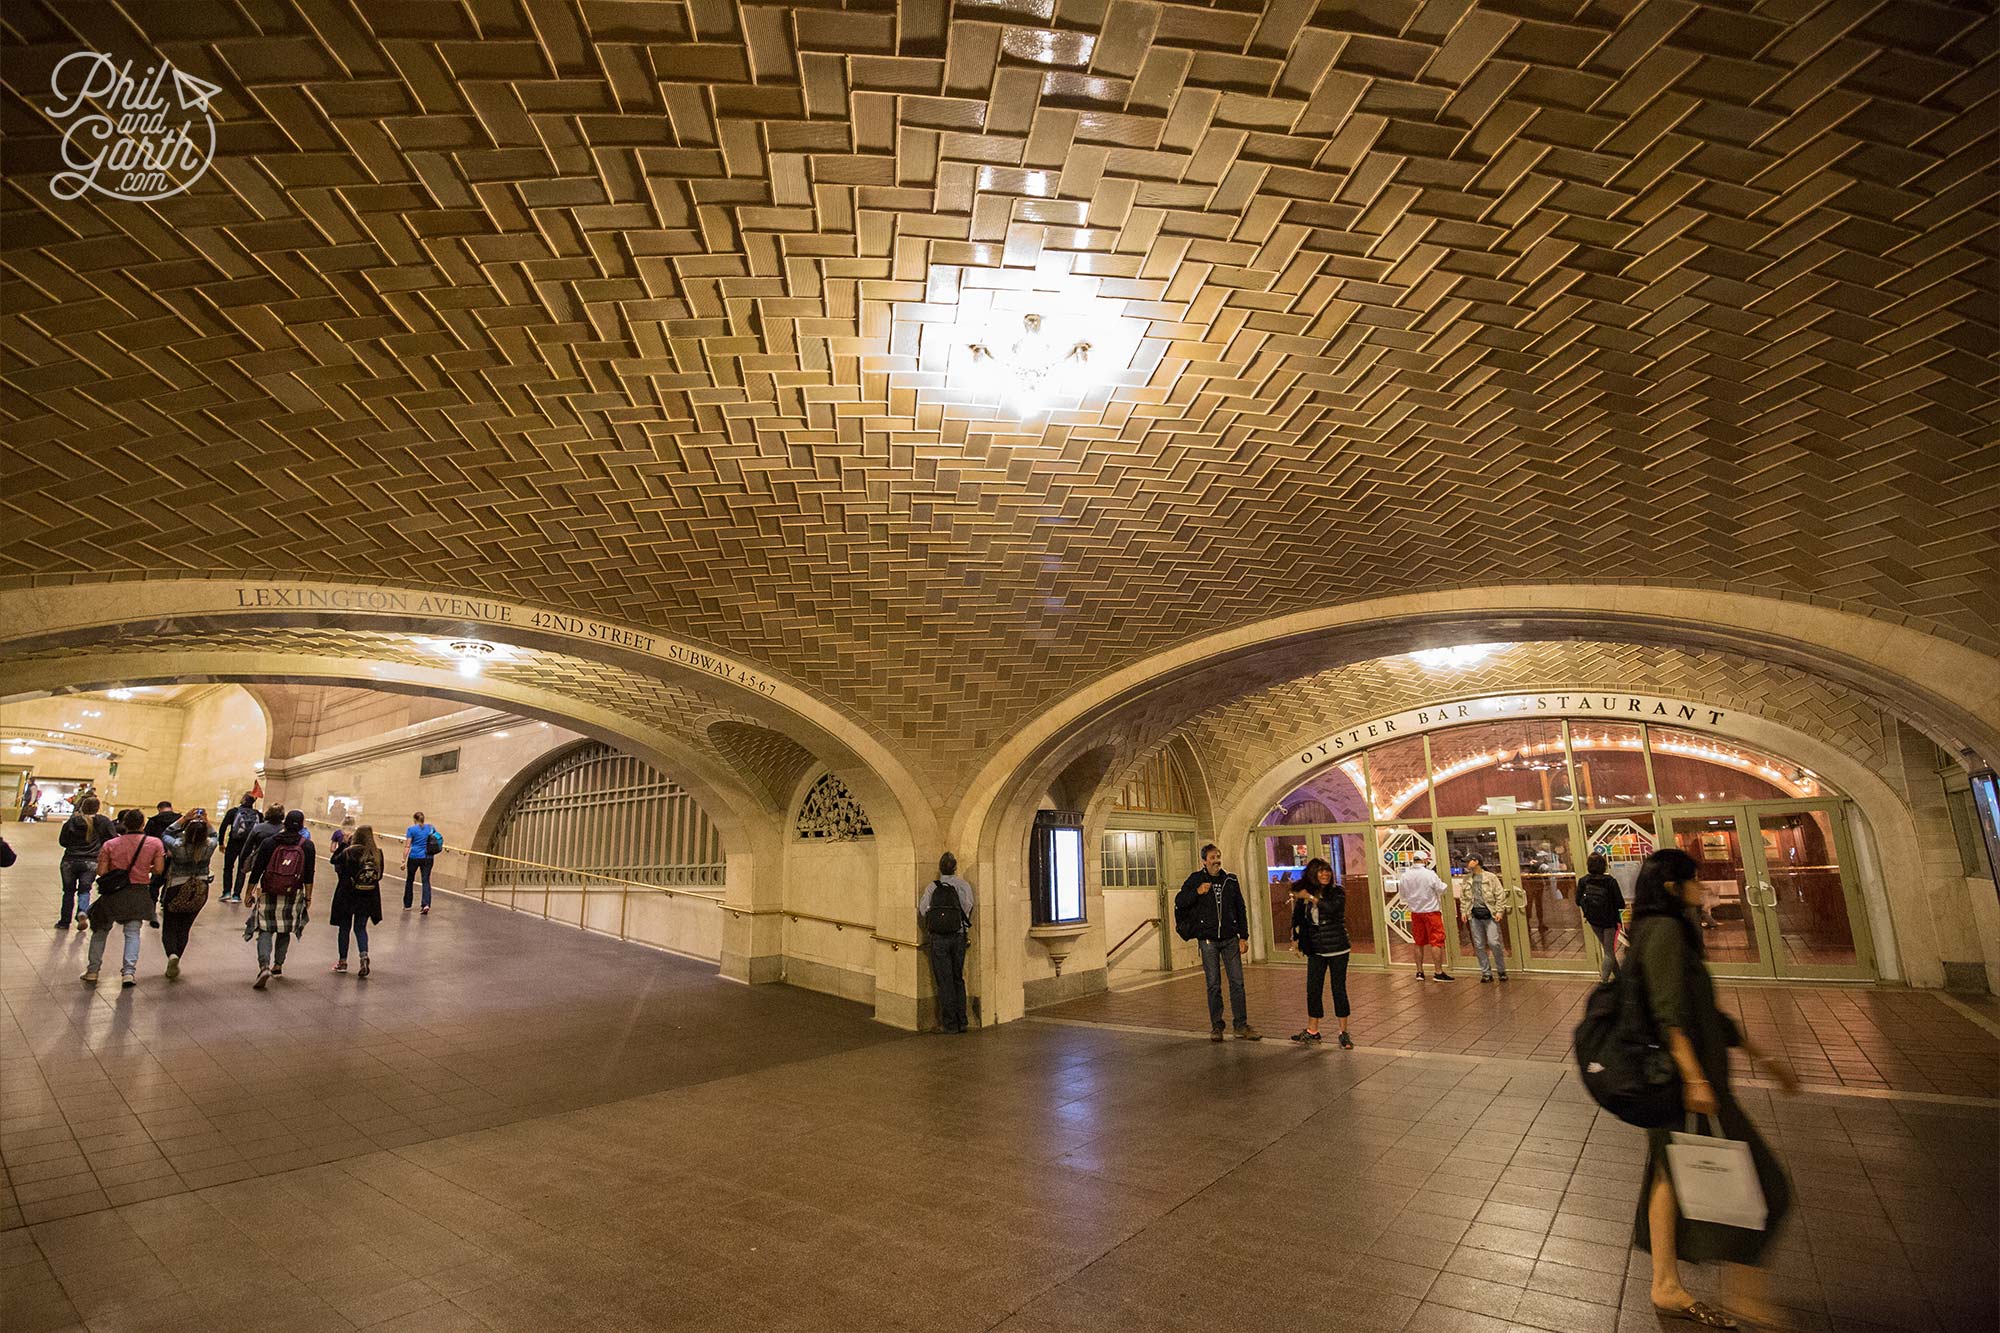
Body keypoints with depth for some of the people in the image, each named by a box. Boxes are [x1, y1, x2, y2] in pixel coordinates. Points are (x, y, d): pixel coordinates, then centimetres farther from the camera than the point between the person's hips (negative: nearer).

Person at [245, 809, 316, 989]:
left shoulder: (269, 842, -1)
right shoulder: (307, 845, -1)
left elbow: (257, 870, -2)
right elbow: (308, 874, -2)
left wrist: (249, 893, 6)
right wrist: (308, 896, 5)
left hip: (268, 893, -1)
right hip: (292, 895, 1)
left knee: (265, 929, 3)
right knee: (285, 930, 17)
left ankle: (264, 966, -16)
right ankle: (278, 965, 25)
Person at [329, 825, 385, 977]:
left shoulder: (348, 852, -15)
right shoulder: (378, 854, -9)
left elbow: (333, 860, 4)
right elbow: (379, 876, 0)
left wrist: (344, 843, 5)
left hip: (347, 896, -2)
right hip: (368, 898, 2)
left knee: (344, 928, 15)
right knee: (360, 928, 14)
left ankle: (343, 961, 23)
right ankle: (364, 955, -7)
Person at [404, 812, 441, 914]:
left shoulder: (411, 829, -4)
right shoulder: (430, 828, 6)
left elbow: (408, 846, -8)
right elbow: (437, 838, 15)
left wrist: (404, 861, -6)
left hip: (414, 857, -2)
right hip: (428, 858, 2)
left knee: (409, 880, 16)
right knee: (426, 881, 1)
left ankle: (407, 905, 26)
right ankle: (426, 904, -15)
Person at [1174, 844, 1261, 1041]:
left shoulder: (1231, 881, 6)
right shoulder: (1195, 880, -2)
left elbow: (1241, 910, 9)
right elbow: (1179, 902, -5)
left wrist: (1243, 937, 4)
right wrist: (1197, 892, -19)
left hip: (1230, 939, 2)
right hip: (1208, 940, -2)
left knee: (1237, 982, 2)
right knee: (1213, 985, 4)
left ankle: (1241, 1025, 11)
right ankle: (1216, 1026, 13)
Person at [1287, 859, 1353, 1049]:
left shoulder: (1337, 891, -5)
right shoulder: (1304, 894, 4)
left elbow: (1332, 908, -26)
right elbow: (1298, 919, 15)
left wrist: (1311, 897, -22)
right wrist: (1295, 938, 10)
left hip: (1337, 949, -3)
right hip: (1316, 950, 4)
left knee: (1339, 989, 2)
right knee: (1312, 989, 7)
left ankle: (1344, 1032, 14)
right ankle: (1312, 1031, 20)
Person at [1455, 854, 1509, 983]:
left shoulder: (1491, 877, -1)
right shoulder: (1466, 879, 12)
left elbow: (1500, 895, -3)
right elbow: (1463, 897, 15)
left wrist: (1499, 911, -9)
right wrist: (1463, 912, 6)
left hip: (1489, 914, -4)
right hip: (1475, 915, 4)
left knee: (1494, 943, -8)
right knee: (1479, 946, 5)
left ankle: (1502, 971, 11)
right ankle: (1486, 973, 13)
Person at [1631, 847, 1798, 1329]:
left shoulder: (1667, 932, 14)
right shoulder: (1665, 930, -18)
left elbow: (1707, 1013, 22)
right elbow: (1669, 1014, -24)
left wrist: (1760, 1057, 24)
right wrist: (1695, 1078, -26)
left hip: (1672, 1081, 10)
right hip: (1682, 1077, -10)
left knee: (1672, 1173, 15)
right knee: (1755, 1182, 5)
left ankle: (1666, 1285, 24)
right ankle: (1741, 1285, 17)